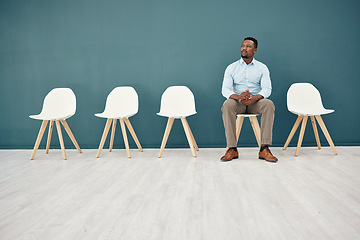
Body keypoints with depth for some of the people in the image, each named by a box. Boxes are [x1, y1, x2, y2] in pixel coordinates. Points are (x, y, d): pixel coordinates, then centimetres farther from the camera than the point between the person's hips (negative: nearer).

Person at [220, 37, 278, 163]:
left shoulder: (262, 68, 7)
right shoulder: (232, 67, 7)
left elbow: (267, 89, -6)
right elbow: (225, 89, -5)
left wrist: (255, 97, -29)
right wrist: (238, 97, -28)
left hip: (256, 102, 0)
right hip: (238, 102, 0)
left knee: (269, 104, -32)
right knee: (227, 105, -34)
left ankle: (264, 149, -31)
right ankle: (232, 149, -32)